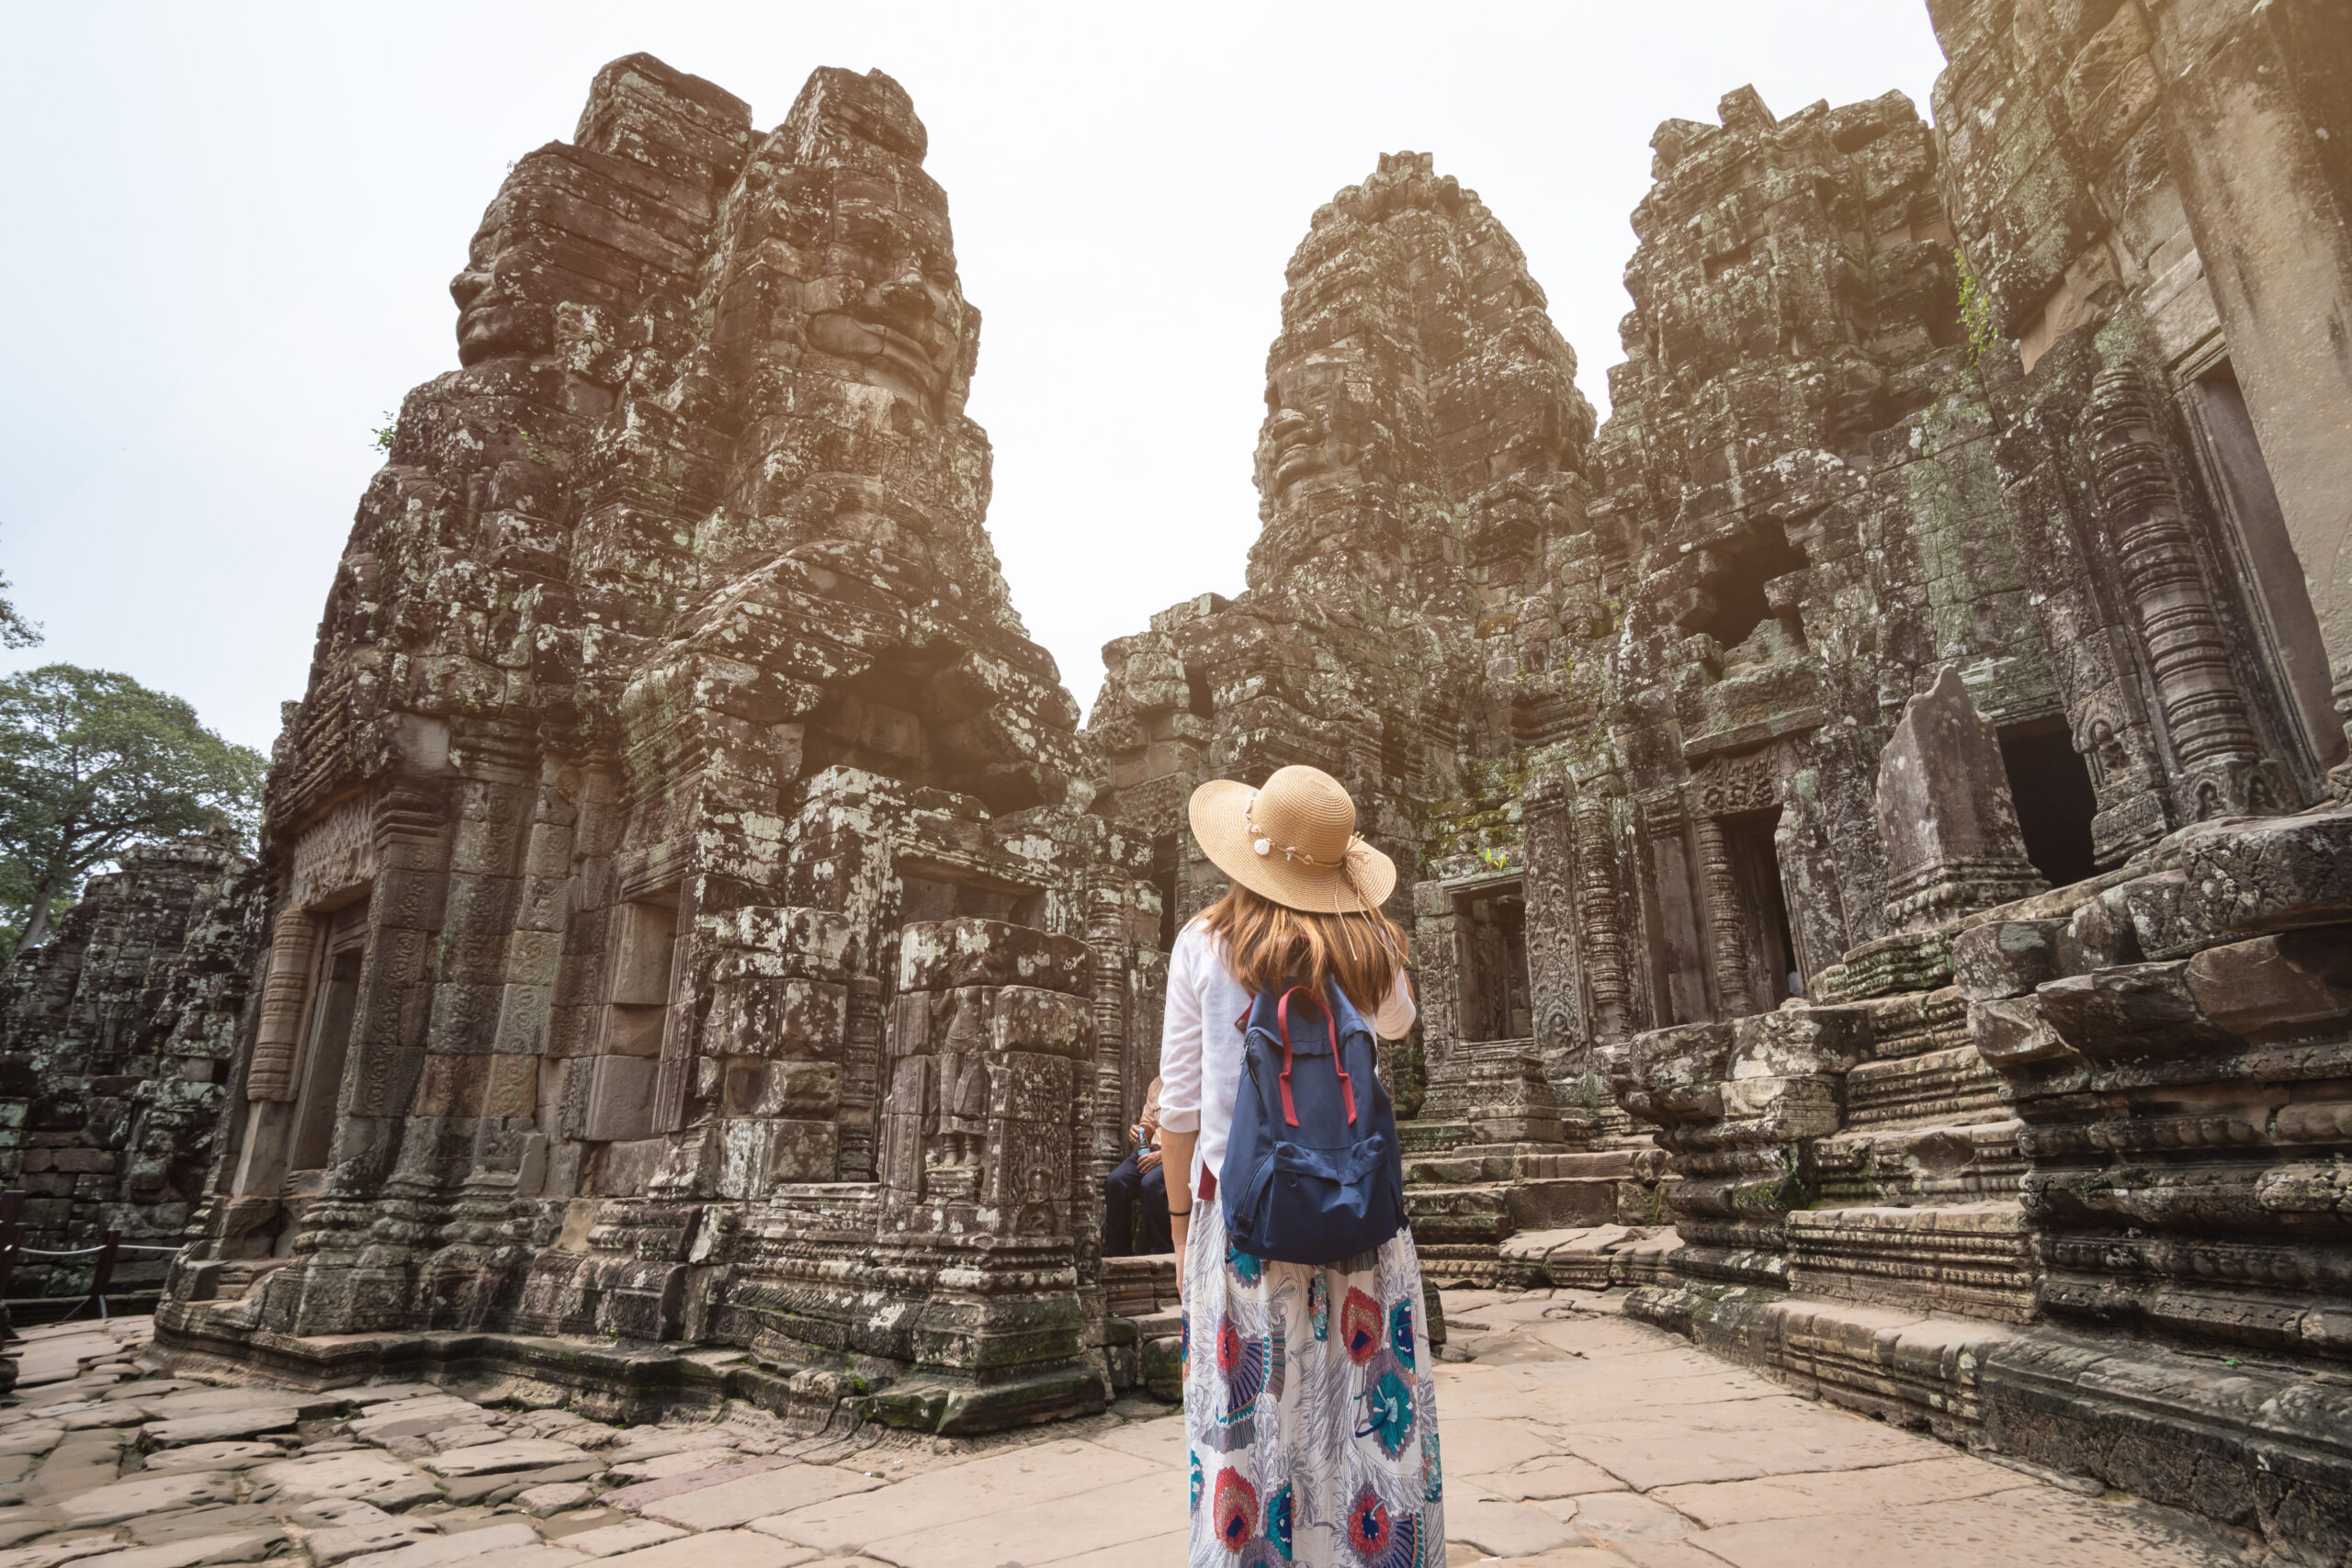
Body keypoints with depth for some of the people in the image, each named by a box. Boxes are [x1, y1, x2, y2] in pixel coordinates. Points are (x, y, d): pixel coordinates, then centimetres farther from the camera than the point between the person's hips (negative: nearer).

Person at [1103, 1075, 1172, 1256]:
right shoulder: (1156, 1085, 20)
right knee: (1114, 1181, -19)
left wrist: (1162, 1155, -18)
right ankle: (1119, 1255, -11)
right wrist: (1138, 1130, 2)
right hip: (1152, 1150, 6)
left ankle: (1162, 1253, -17)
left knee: (1150, 1183, -34)